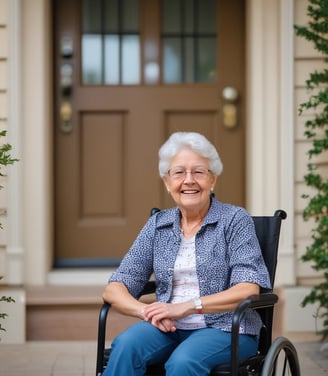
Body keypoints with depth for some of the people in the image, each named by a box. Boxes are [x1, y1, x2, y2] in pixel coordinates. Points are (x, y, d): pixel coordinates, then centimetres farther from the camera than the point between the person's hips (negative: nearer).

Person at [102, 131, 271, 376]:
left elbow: (248, 289, -12)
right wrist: (146, 311, -17)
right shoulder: (158, 225, 10)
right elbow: (114, 289, 5)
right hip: (169, 329, 3)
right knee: (126, 346, -29)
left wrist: (186, 307, -22)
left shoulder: (235, 220, -1)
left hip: (225, 328, -3)